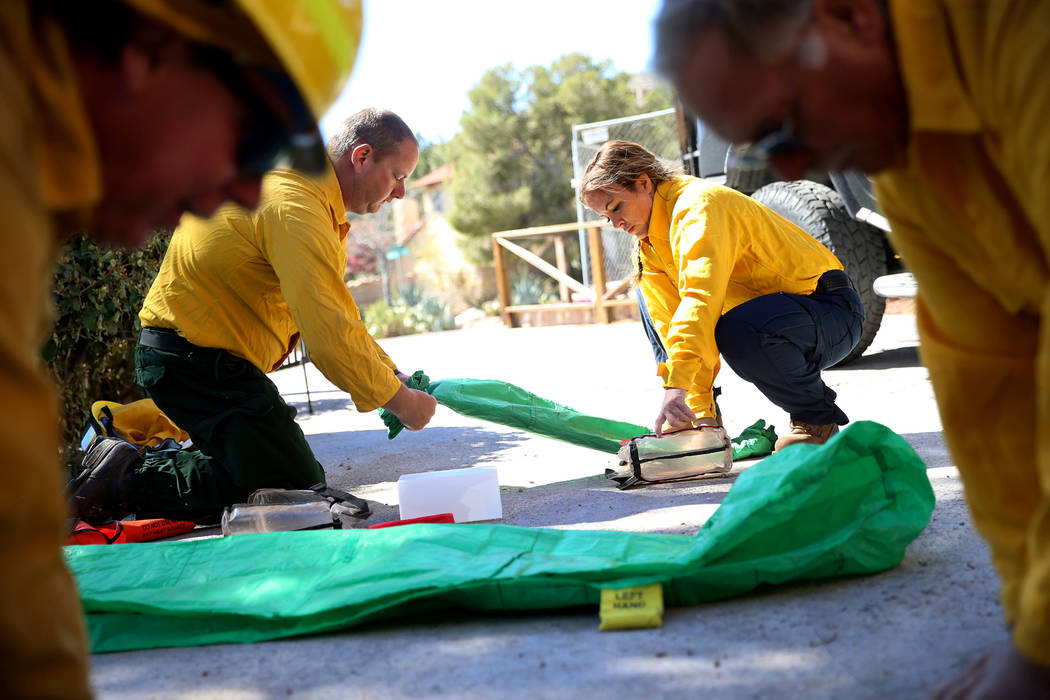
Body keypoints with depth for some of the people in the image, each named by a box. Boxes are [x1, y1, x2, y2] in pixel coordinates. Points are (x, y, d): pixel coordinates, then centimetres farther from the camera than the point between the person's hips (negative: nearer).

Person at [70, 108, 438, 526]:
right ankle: (132, 480, -6)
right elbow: (328, 334, -27)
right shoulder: (296, 207, -21)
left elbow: (333, 311, 19)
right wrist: (398, 400, -15)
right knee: (296, 488, -9)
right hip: (195, 362, -11)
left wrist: (390, 374, 9)